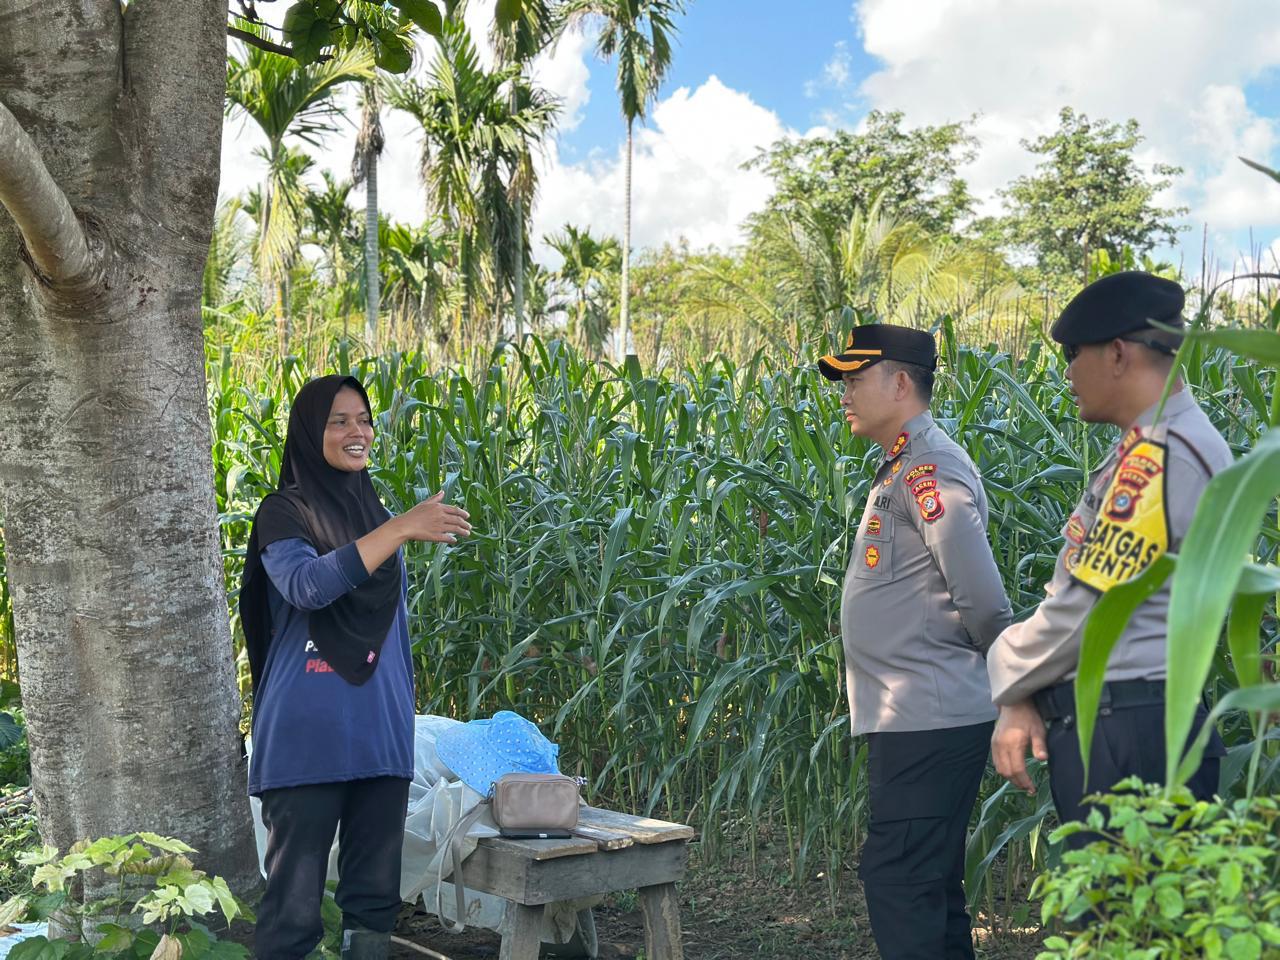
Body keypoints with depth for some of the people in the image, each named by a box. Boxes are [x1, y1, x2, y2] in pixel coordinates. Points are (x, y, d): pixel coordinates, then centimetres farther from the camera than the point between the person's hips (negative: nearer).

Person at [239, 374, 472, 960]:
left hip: (380, 732, 6)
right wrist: (401, 529, -29)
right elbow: (306, 585, -24)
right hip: (309, 735, -6)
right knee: (296, 901, -5)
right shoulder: (284, 511, -3)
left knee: (375, 891, 8)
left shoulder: (377, 515, 15)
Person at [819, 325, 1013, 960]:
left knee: (896, 878, -7)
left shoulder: (929, 467, -16)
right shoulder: (900, 469, 17)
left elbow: (981, 596, -21)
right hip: (914, 717, 10)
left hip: (928, 720, -10)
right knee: (930, 883, 16)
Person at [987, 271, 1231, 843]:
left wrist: (1010, 681, -1)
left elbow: (1085, 605, -18)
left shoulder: (1164, 453, -17)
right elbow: (1079, 586, 14)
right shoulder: (1143, 449, 16)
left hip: (1127, 736, -10)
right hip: (1103, 729, 10)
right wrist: (1023, 698, 4)